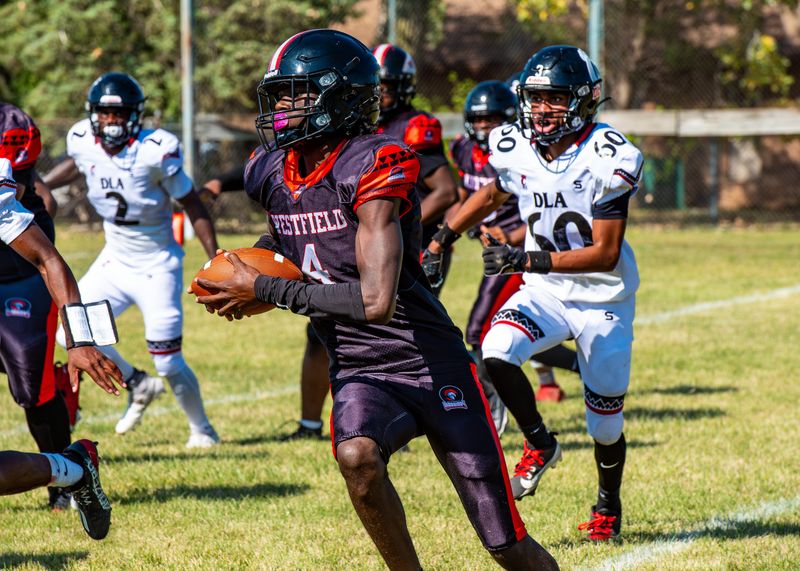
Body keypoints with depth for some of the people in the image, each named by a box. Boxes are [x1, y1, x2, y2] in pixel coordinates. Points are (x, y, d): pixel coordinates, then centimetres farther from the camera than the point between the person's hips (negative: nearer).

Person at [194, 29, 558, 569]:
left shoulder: (372, 170, -22)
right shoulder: (272, 173, 1)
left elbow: (376, 301, -30)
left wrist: (265, 290, -23)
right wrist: (243, 273, 5)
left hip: (431, 364, -5)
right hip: (359, 372, 5)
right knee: (356, 455, -31)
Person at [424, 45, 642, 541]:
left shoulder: (608, 160, -24)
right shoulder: (515, 150, -8)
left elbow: (606, 253, -26)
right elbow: (495, 193, 17)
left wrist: (529, 261, -35)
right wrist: (444, 237, 15)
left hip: (604, 299, -3)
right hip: (545, 292, 3)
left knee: (605, 422, 6)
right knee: (496, 353, -27)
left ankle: (609, 508, 36)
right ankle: (540, 443, -1)